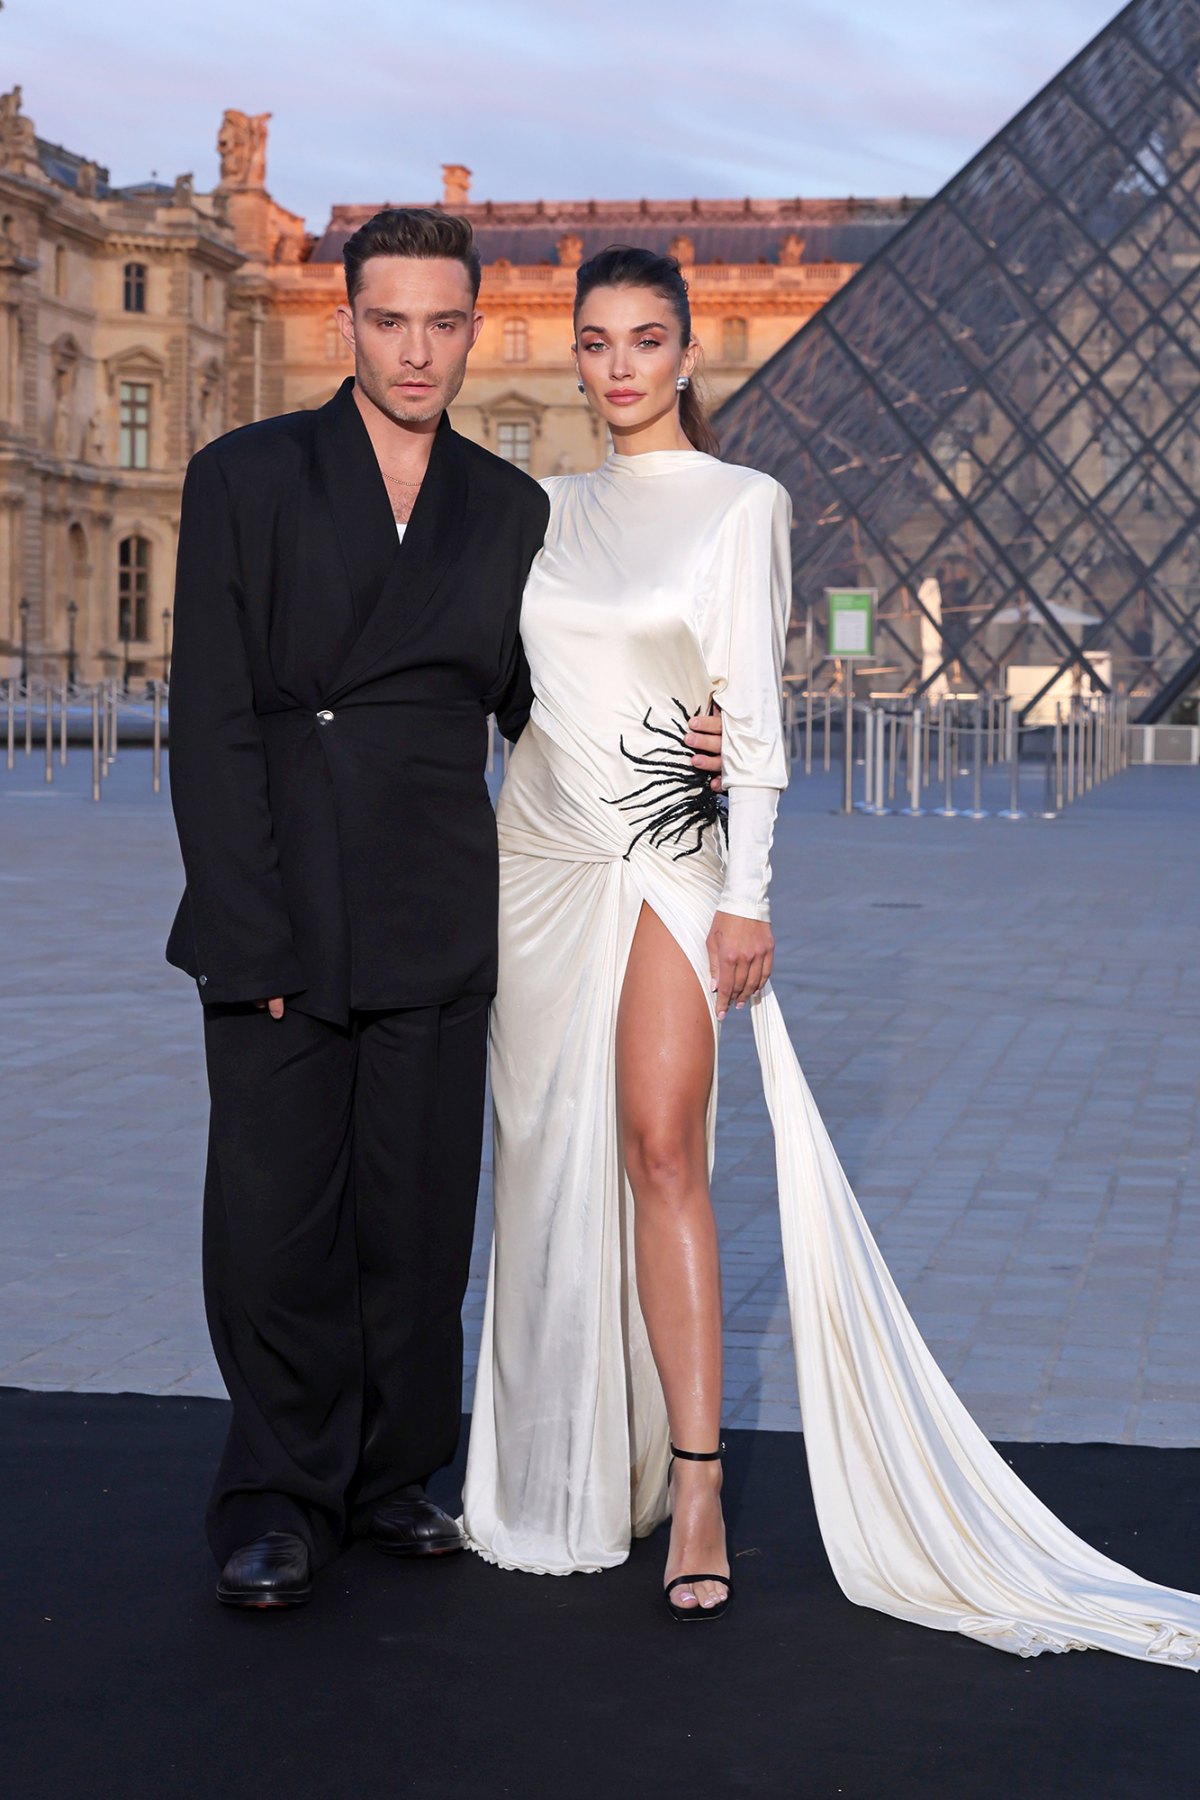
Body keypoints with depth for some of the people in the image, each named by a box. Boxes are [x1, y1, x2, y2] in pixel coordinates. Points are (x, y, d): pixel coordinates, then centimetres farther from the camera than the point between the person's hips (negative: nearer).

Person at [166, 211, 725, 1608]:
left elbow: (532, 704, 18)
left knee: (416, 1219, 5)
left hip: (437, 924, 3)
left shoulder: (513, 510, 11)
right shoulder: (244, 478, 1)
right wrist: (246, 934, -11)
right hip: (278, 917, -2)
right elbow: (209, 722, -4)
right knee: (272, 1218, -2)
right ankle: (279, 1501, 13)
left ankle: (390, 1474, 22)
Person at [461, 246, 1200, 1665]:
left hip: (668, 853, -5)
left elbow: (751, 707, -7)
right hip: (541, 853, 5)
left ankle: (695, 1488, -13)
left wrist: (746, 895, -13)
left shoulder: (741, 505, -1)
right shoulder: (555, 509, 12)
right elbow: (518, 681, 15)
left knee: (660, 1148, -15)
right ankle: (569, 1460, 18)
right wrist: (472, 864, 9)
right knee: (549, 1158, 6)